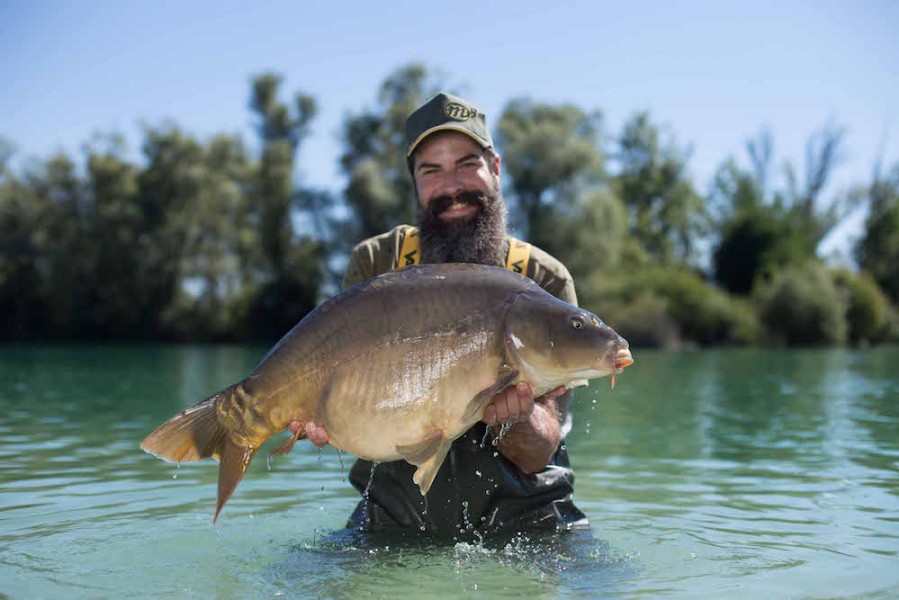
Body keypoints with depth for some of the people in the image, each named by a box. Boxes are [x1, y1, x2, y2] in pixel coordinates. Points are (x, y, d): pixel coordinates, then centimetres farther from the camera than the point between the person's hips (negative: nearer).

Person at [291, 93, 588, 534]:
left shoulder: (545, 281, -6)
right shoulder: (374, 264, -1)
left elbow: (539, 454, -11)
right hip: (393, 519, 1)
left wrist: (512, 419, -33)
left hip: (518, 519, -1)